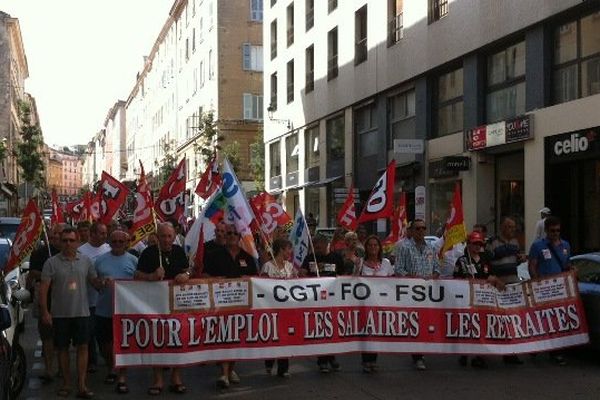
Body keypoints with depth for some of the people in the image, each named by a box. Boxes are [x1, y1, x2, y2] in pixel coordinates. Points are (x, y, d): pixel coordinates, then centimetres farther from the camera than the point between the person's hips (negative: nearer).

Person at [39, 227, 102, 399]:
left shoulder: (85, 261, 6)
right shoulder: (52, 262, -2)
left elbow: (94, 281, 14)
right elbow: (43, 288, -5)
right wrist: (45, 311, -10)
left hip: (81, 312, 1)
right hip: (60, 313, -1)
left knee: (83, 346, -2)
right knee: (63, 348, 8)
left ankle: (82, 386, 2)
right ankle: (66, 383, 20)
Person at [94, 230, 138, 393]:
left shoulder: (133, 260, 2)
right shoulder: (101, 260, 5)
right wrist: (101, 282, -11)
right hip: (104, 309, 2)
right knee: (105, 341, 14)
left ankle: (122, 376, 10)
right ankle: (111, 368, 36)